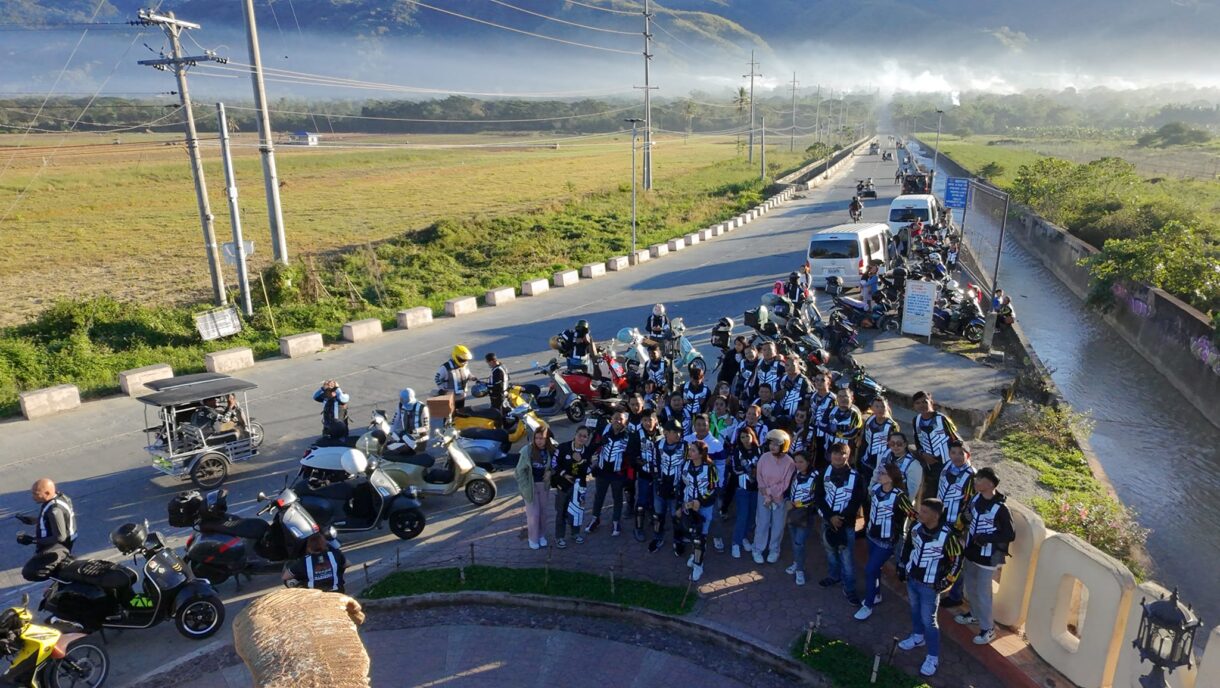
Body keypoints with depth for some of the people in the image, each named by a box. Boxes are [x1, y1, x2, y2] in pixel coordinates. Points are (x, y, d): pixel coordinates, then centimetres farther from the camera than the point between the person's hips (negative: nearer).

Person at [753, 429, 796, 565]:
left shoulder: (789, 463, -19)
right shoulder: (764, 457, -12)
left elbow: (785, 484, -15)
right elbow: (759, 477, -5)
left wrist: (769, 491, -15)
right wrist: (766, 496, -12)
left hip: (780, 498, -1)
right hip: (763, 496, 1)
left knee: (777, 525, 13)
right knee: (762, 523, 8)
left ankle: (774, 551, 32)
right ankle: (758, 550, 23)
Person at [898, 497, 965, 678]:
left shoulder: (947, 536, -25)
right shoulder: (916, 528, -11)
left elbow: (957, 561, -12)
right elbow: (906, 546, 8)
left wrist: (946, 582, -12)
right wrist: (902, 568, 10)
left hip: (930, 586, -5)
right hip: (911, 579, 5)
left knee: (928, 620, 2)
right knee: (915, 610, 24)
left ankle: (933, 658, 17)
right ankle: (918, 637, 48)